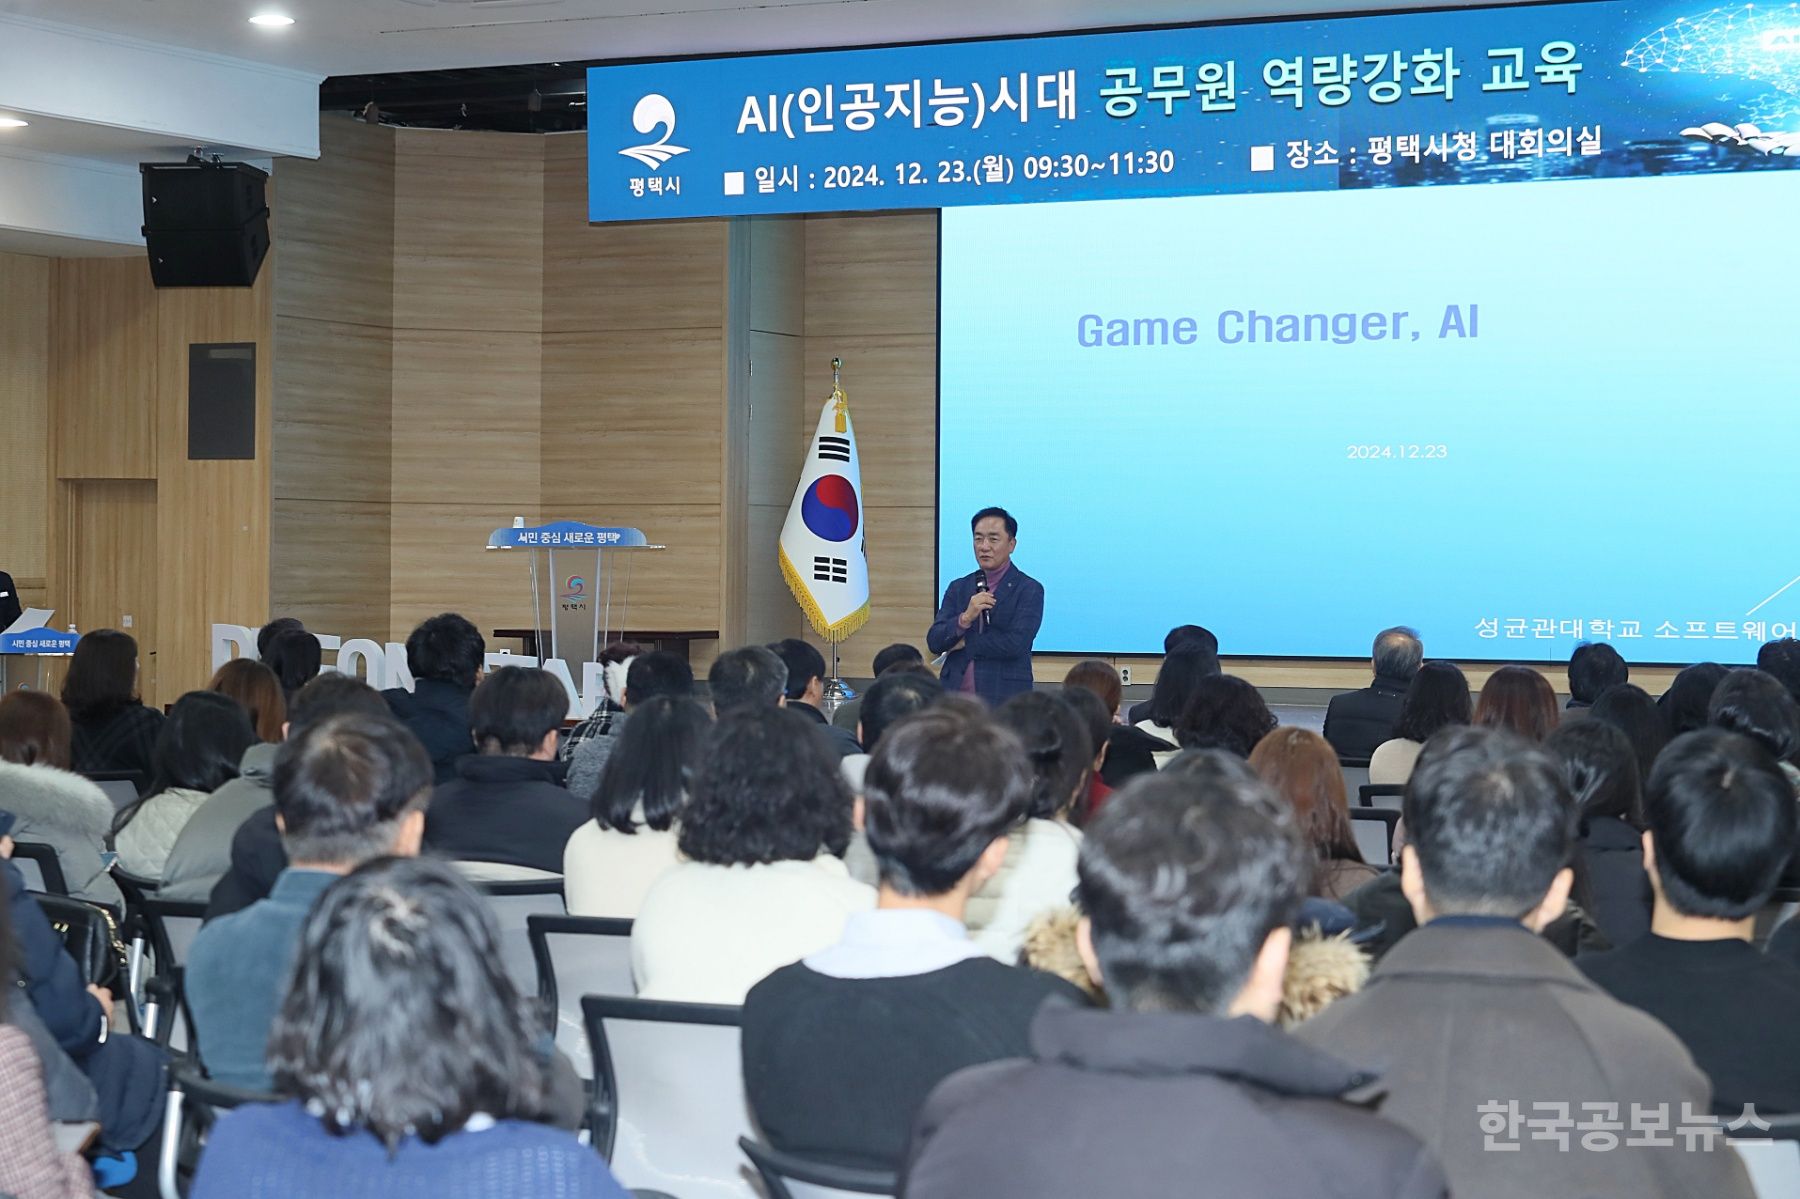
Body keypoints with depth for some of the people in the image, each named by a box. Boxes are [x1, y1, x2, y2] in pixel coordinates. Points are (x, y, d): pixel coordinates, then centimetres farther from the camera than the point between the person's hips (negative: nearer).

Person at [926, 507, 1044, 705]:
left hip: (1004, 702, -4)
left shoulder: (1029, 590, -1)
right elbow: (933, 642, 5)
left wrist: (965, 643, -3)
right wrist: (965, 618, -13)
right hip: (956, 698, 4)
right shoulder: (958, 588, 13)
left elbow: (1015, 644, -13)